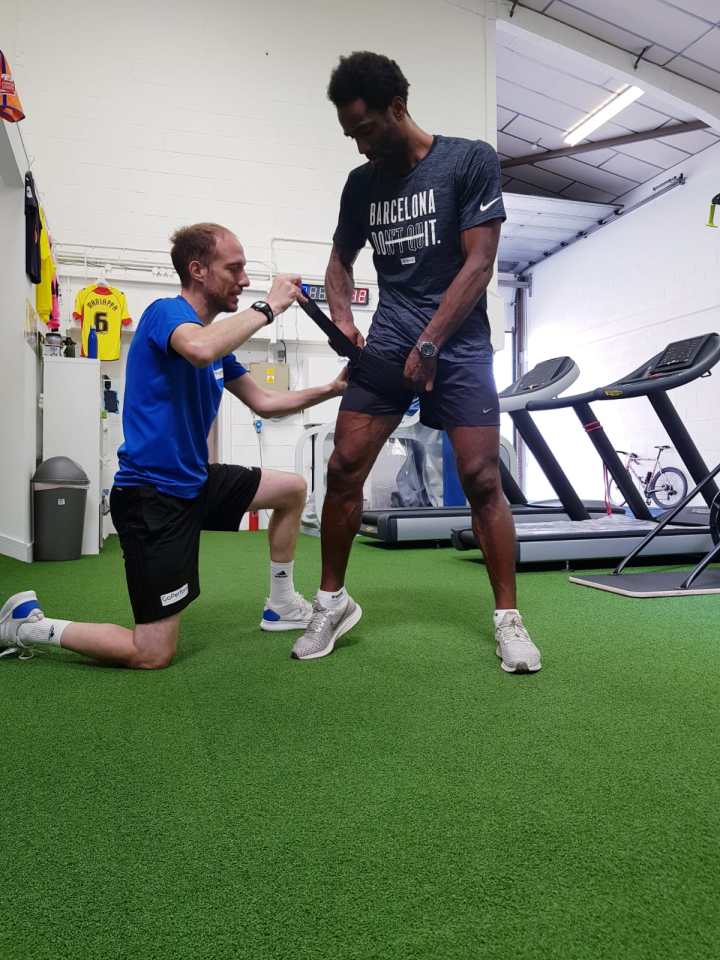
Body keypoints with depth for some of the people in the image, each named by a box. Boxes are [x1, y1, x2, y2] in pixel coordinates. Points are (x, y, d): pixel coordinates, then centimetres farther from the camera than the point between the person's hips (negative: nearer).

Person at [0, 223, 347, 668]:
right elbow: (200, 350, -39)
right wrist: (268, 307, -26)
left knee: (293, 488, 15)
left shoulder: (215, 337, 11)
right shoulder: (167, 312, -14)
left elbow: (264, 402, 14)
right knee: (153, 654, -6)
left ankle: (281, 606, 25)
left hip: (193, 482, 9)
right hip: (152, 495, -9)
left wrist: (330, 389, 5)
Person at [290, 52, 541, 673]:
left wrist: (429, 345, -13)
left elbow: (478, 264, -7)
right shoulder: (362, 183, 12)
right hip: (388, 339, 4)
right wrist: (342, 318, 2)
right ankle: (333, 602, 8)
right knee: (344, 469, -8)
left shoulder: (471, 161, -1)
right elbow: (341, 262, 22)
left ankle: (508, 618, 4)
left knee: (481, 478, -10)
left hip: (458, 341, -3)